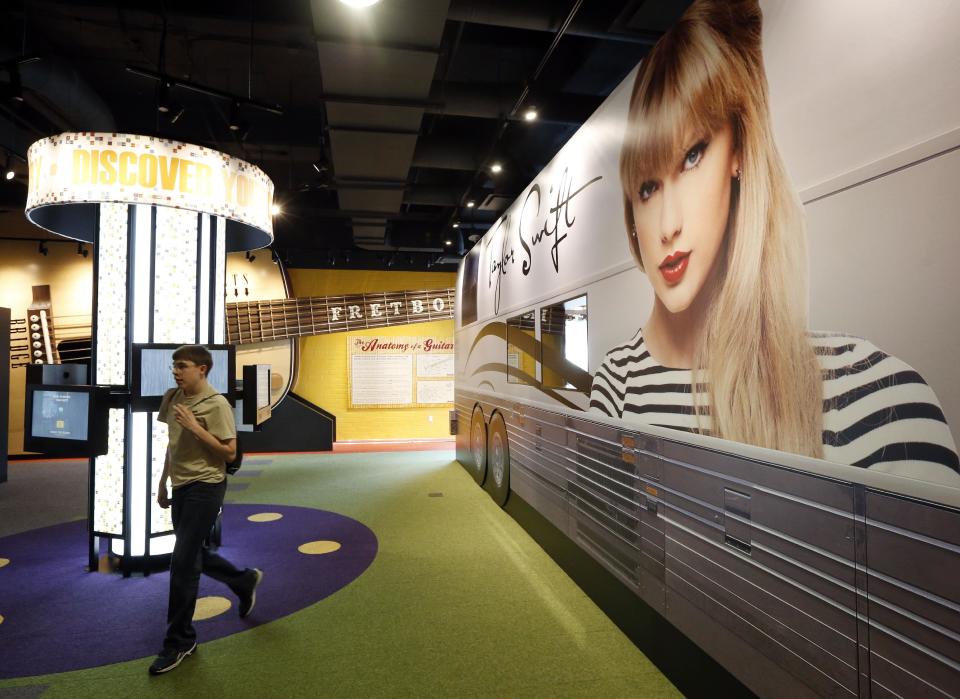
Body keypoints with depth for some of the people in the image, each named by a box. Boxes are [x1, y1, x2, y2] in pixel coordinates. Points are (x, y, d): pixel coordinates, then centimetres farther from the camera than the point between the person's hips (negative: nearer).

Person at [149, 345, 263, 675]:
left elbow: (230, 452, -16)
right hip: (181, 486, 8)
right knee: (194, 555, 18)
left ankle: (179, 642, 14)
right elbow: (173, 444, 17)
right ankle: (245, 581, 43)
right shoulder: (171, 398, 5)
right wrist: (163, 483, 19)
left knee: (183, 563, -3)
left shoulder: (216, 404, -16)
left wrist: (195, 426, -23)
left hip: (205, 488, -8)